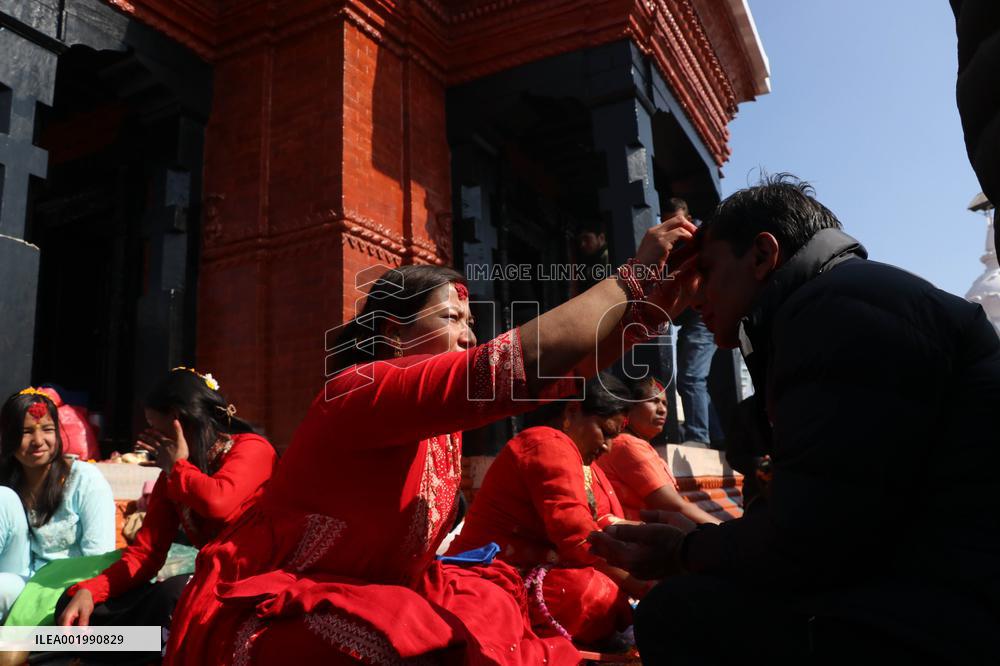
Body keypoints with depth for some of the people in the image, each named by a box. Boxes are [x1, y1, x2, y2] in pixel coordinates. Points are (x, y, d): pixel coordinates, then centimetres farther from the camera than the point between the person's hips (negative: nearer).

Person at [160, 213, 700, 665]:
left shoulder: (440, 412, 4)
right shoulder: (363, 392, -23)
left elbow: (562, 366, 3)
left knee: (492, 605, -1)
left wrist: (659, 298, -3)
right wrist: (633, 276, -25)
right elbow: (521, 363, -34)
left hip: (356, 597, 9)